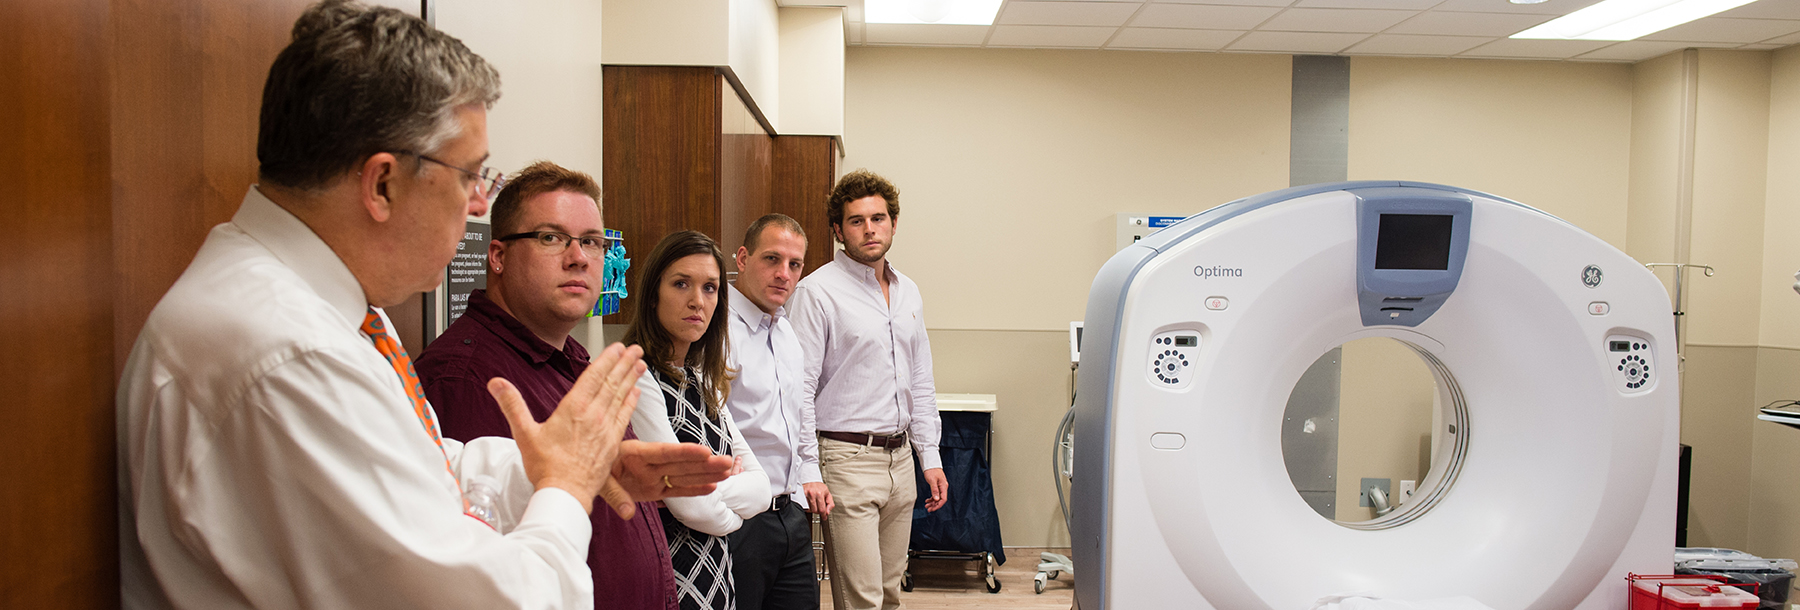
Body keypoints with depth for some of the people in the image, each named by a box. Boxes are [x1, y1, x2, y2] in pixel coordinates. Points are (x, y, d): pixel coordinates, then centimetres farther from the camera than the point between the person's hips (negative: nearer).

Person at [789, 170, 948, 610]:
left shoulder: (908, 293, 13)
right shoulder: (817, 292, -8)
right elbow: (799, 388, -11)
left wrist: (930, 457, 14)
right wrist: (808, 472, -16)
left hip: (900, 458, 7)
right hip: (847, 459, -7)